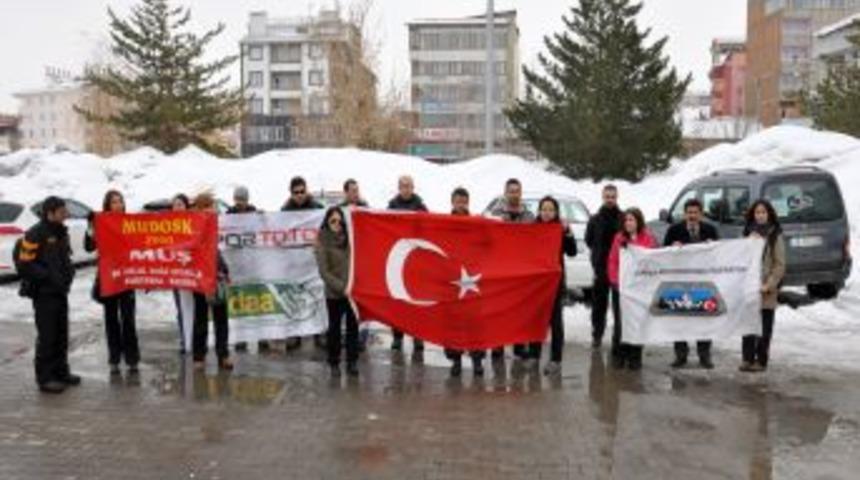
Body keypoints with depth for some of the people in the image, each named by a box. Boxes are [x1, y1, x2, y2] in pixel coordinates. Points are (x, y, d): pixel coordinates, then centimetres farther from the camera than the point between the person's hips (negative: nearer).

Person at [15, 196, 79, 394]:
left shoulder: (61, 232, 12)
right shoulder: (35, 235, -15)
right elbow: (24, 265, -17)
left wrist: (68, 272, 6)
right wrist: (49, 277, -20)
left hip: (61, 292, 8)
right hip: (44, 294, -8)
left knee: (62, 335, 14)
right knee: (46, 337, -3)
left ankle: (61, 372, 25)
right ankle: (45, 378, 6)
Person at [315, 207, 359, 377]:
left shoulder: (349, 239, 3)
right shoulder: (323, 242, -6)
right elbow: (324, 272, -9)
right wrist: (342, 287, -15)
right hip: (334, 294, -2)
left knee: (353, 327, 6)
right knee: (335, 328, 10)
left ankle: (352, 363, 17)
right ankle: (334, 363, 22)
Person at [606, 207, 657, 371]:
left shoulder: (648, 238, 2)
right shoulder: (619, 238, 7)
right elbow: (612, 261, 6)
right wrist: (615, 280, -4)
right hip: (622, 285, 1)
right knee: (621, 320, 1)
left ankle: (635, 357, 12)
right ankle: (619, 355, 10)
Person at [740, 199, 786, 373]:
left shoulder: (775, 236, -1)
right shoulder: (748, 233, 11)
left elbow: (780, 264, -5)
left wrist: (769, 284, -13)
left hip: (766, 291, -4)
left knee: (764, 327, 2)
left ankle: (761, 360, 10)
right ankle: (747, 358, 12)